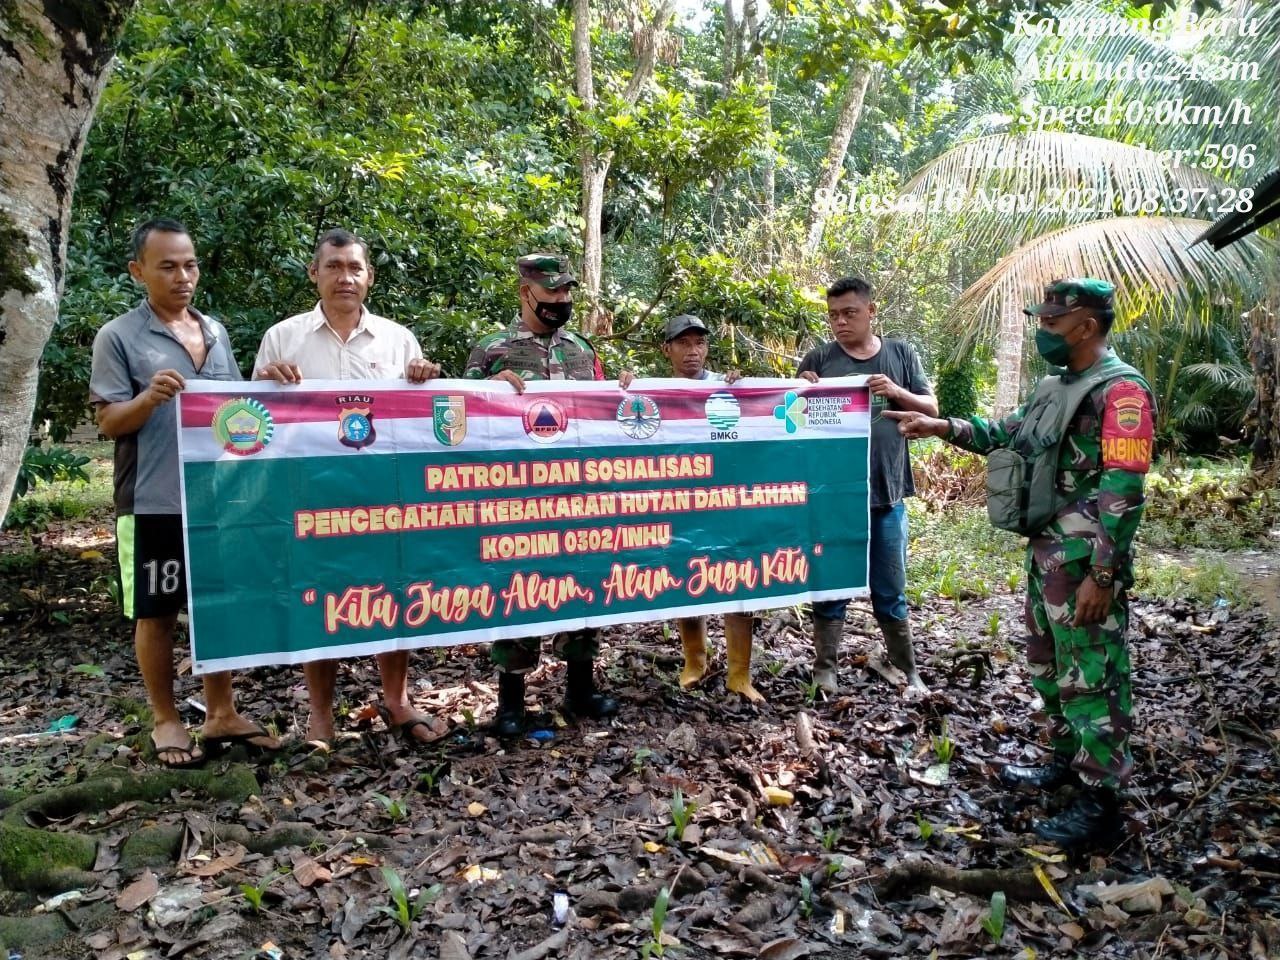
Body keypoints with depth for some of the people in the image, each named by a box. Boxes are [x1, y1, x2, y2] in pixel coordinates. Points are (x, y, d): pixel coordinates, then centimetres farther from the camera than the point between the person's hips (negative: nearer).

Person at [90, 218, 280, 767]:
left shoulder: (216, 333, 13)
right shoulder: (118, 337, -3)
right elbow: (109, 422, -6)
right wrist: (149, 398, -25)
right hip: (154, 503, -5)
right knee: (156, 612, 6)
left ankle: (221, 714, 23)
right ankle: (165, 720, 20)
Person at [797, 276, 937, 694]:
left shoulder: (900, 353, 6)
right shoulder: (818, 359, 1)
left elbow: (931, 408, 5)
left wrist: (897, 392, -13)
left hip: (886, 493, 1)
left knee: (891, 591, 13)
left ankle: (908, 672, 26)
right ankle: (824, 671, 20)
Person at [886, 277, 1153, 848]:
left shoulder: (1121, 391, -15)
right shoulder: (1056, 387, 14)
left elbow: (1123, 490, -20)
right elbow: (1007, 435, 23)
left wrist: (1101, 575, -23)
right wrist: (940, 426, 11)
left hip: (1084, 563, -10)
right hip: (1045, 553, 10)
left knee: (1091, 675, -2)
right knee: (1050, 666, 19)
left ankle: (1101, 800, 9)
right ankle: (1067, 761, 35)